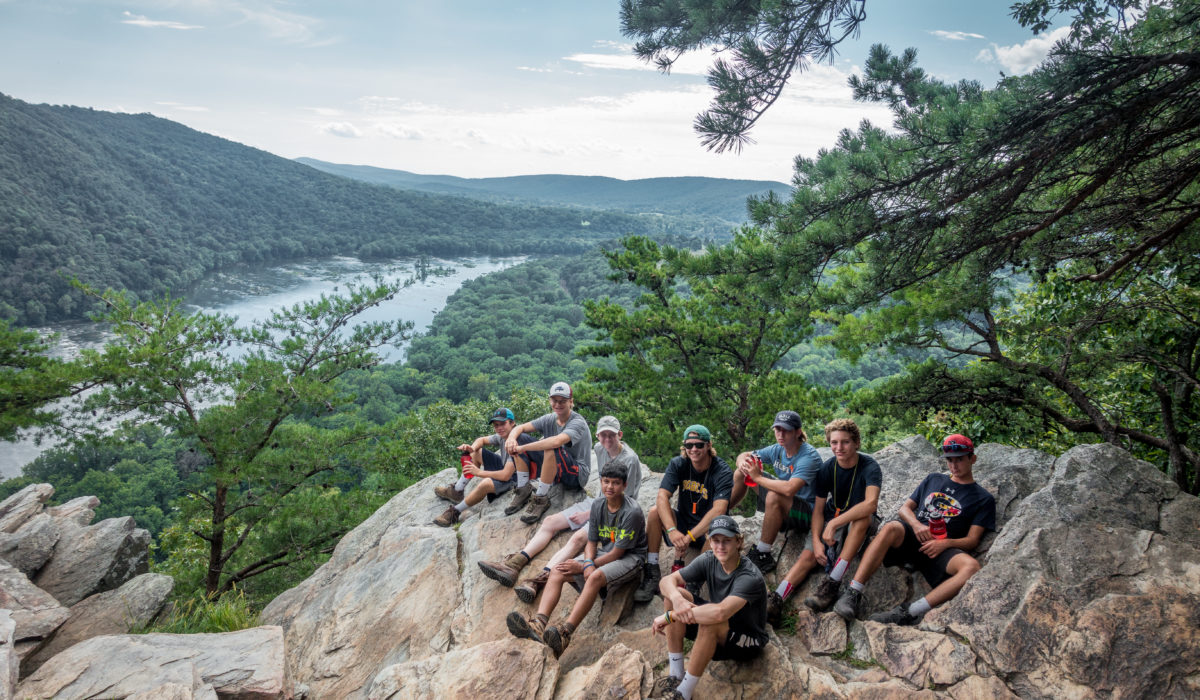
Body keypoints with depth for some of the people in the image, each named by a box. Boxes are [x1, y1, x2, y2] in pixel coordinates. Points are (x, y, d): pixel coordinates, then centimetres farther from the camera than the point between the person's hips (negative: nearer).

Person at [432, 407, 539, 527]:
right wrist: (472, 448, -13)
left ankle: (455, 512, -16)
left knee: (485, 484, -37)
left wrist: (479, 472, -22)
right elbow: (481, 440, 12)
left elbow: (506, 475, -32)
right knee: (476, 452, 8)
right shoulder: (502, 436, -5)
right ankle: (456, 491, 12)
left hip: (512, 479, -10)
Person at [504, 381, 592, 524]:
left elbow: (557, 441, -39)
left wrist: (522, 448, -36)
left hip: (578, 476, -7)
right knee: (518, 439, -3)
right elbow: (520, 428, -2)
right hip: (555, 470, 7)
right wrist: (511, 438, -27)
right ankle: (524, 490, -1)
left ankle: (541, 499, -23)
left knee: (551, 448, -38)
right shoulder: (550, 419, 2)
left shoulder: (578, 423, -20)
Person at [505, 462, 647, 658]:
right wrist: (588, 564, -18)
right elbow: (592, 542, 5)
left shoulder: (632, 512, -18)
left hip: (630, 558, -7)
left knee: (596, 577, -38)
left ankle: (564, 633, -47)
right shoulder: (597, 505, 3)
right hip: (604, 553, 7)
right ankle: (538, 624, -33)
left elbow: (617, 553, -18)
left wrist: (583, 567, -15)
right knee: (557, 572, -13)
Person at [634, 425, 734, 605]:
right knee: (655, 512, -24)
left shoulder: (722, 472, -18)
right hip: (683, 522, 3)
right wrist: (672, 530, -36)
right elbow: (662, 497, -20)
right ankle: (652, 575, -19)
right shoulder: (678, 464, -8)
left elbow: (719, 510, -30)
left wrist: (689, 537, -37)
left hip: (706, 529, -3)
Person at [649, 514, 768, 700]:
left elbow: (720, 612, -44)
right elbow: (667, 580, -10)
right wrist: (677, 600, -36)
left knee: (710, 621, -38)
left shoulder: (750, 577, -29)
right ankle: (675, 676, -11)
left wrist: (669, 616, -37)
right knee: (673, 594, -12)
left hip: (749, 642, -7)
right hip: (718, 634, 7)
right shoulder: (709, 560, -9)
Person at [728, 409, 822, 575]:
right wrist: (742, 463, -18)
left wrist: (758, 477, -28)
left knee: (774, 496, -40)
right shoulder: (777, 450, -2)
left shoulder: (809, 456, -25)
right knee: (742, 473, 6)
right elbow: (743, 455, 8)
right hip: (782, 509, 8)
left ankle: (762, 555, -28)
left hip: (807, 513, -8)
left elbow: (789, 489, -41)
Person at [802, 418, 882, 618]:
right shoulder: (827, 468, -7)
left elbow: (871, 503, -37)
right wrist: (817, 540, -22)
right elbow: (818, 508, -5)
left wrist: (834, 523, -40)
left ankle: (832, 582, -42)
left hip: (861, 525, -4)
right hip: (832, 521, 5)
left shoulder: (869, 467, -19)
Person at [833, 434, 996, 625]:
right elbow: (904, 508, 19)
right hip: (911, 536, 1)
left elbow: (972, 540, 6)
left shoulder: (983, 499, 16)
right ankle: (852, 595, -40)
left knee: (971, 567, -34)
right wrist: (916, 524, -5)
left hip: (941, 549, -1)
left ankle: (910, 612, -42)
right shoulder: (934, 479, 25)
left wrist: (945, 543, -16)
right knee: (890, 528, -35)